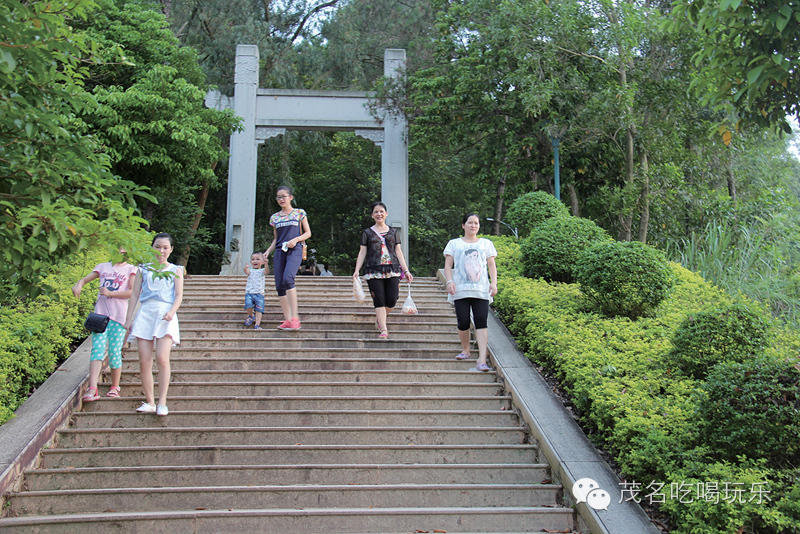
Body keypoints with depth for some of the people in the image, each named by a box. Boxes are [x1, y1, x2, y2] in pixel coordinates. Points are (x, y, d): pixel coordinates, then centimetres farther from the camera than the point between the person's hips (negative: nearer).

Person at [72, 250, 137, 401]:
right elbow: (85, 279, 19)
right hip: (100, 313, 2)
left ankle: (114, 387, 14)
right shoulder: (102, 267, 20)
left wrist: (110, 293, -11)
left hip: (119, 315, -2)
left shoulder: (131, 269, 9)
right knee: (97, 349, -10)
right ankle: (92, 389, -18)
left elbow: (133, 292, -3)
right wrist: (78, 285, -5)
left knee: (114, 351, -1)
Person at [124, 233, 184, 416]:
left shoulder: (175, 270, 13)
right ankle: (149, 402, 6)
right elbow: (134, 295, 15)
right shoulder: (144, 269, 17)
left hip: (165, 314, -2)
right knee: (144, 361, -3)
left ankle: (162, 403, -14)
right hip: (145, 313, 2)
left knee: (162, 358, -17)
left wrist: (172, 311, -14)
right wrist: (128, 319, 8)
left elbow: (179, 295, 5)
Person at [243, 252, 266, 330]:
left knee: (259, 310, -7)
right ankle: (251, 316, 12)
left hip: (259, 293, 0)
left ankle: (257, 325, -2)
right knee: (248, 306, -18)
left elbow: (266, 271, -15)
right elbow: (246, 272, -13)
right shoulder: (250, 270, 10)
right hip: (249, 292, 0)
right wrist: (246, 268, -38)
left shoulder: (262, 271, 8)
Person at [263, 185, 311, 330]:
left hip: (294, 250, -5)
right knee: (279, 285, -4)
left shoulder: (299, 213, 8)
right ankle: (287, 320, 2)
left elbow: (308, 233, 9)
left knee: (288, 278, -28)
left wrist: (296, 239, -8)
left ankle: (295, 317, -27)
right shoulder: (274, 217, 17)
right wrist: (268, 251, 7)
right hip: (279, 251, 5)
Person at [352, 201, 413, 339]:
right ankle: (383, 330, -3)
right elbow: (362, 253, 7)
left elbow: (398, 252, 14)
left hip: (392, 270, 2)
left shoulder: (393, 232, 15)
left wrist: (406, 270, 8)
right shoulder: (367, 233, 10)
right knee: (379, 301, -6)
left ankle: (380, 319, 23)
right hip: (374, 271, -2)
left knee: (392, 299, -5)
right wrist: (357, 270, -4)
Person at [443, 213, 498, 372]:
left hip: (481, 290, 0)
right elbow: (448, 266, 9)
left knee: (481, 322, -12)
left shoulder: (486, 244, 19)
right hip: (460, 290, 0)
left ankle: (482, 359, -18)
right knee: (463, 323, -3)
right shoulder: (454, 243, 15)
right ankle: (465, 350, 21)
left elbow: (492, 266, 15)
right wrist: (450, 281, -7)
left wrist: (494, 283, 0)